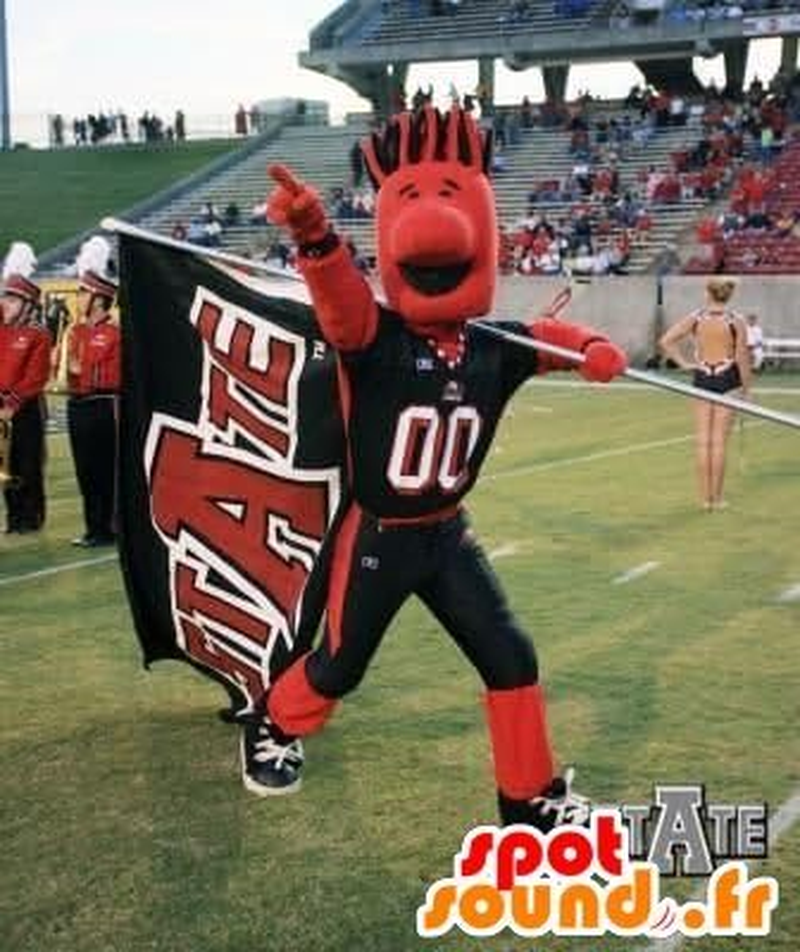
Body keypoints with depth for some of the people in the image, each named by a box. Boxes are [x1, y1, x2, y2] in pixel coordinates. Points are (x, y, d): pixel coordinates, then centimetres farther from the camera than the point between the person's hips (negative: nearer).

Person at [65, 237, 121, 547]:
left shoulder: (114, 334, -10)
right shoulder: (76, 331, 13)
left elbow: (118, 376, -12)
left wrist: (86, 370, -13)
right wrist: (71, 368, 3)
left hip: (102, 408, -8)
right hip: (77, 407, 8)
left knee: (104, 471, -3)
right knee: (84, 471, 10)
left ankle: (108, 529, 4)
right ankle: (93, 528, 18)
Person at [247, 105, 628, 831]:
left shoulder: (493, 349, -8)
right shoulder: (374, 336, -23)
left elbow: (547, 335, 12)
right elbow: (339, 294, -45)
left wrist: (593, 348, -13)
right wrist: (314, 233, -67)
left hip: (447, 534, 4)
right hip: (376, 537, -4)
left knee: (511, 658, 3)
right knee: (339, 667, 14)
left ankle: (532, 797, 22)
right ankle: (274, 726, 47)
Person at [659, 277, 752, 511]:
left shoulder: (695, 318, -1)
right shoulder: (736, 320, -5)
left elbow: (665, 341, -7)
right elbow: (742, 357, -6)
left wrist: (684, 363, 0)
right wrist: (746, 388, 2)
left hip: (702, 378, 2)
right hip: (727, 379, -1)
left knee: (703, 441, 8)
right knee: (719, 442, 3)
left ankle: (705, 497, 11)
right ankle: (717, 498, 8)